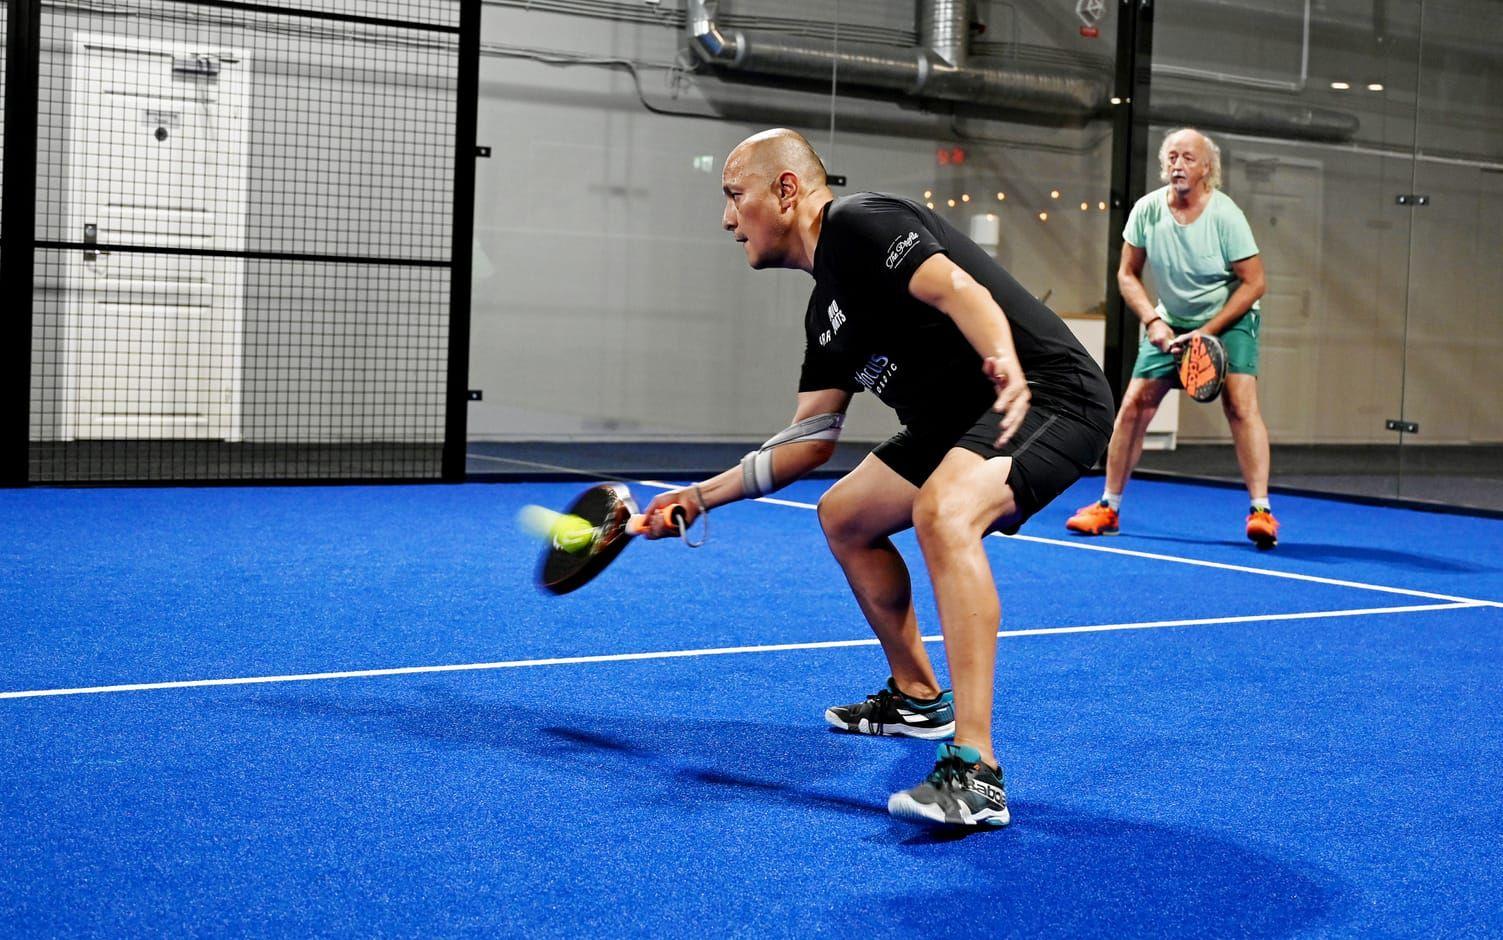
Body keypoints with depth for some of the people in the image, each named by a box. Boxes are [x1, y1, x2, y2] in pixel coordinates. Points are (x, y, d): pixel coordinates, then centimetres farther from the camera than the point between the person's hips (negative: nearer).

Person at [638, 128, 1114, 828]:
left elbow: (959, 289, -29)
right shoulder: (826, 310, 16)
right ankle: (917, 698, 35)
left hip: (1048, 394, -11)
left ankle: (975, 771, -39)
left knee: (942, 513, -37)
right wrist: (705, 494, 20)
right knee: (844, 518, 21)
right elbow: (811, 439, 20)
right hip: (959, 421, 11)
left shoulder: (857, 223, -12)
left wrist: (1007, 369, -48)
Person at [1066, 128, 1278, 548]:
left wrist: (1206, 332, -19)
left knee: (1241, 405, -19)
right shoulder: (1147, 210, -10)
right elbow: (1127, 274, 0)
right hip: (1169, 322, 3)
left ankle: (1260, 511, -16)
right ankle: (1109, 506, 9)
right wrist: (1152, 321, -14)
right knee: (1134, 405, -3)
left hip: (1229, 319, -3)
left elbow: (1253, 282, -16)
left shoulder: (1225, 215, -20)